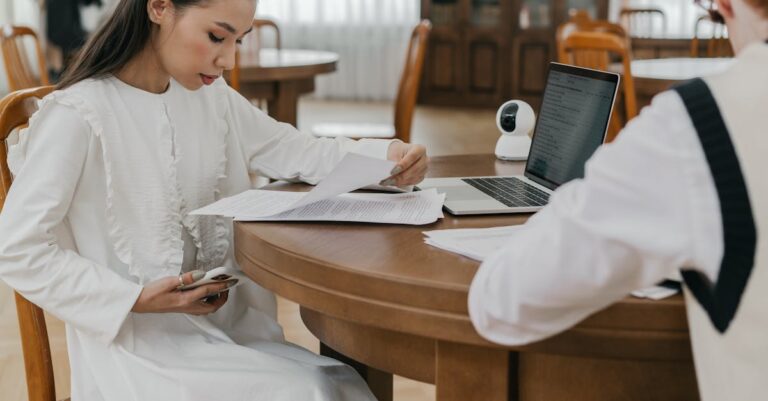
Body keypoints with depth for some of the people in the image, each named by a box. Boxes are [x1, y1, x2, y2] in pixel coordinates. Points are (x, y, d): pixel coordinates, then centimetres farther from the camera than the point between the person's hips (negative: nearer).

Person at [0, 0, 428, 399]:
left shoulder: (211, 96, 8)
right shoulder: (79, 115, -14)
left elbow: (293, 151, 12)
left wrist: (387, 154, -5)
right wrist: (134, 299, -20)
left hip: (230, 328, 7)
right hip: (136, 343, -7)